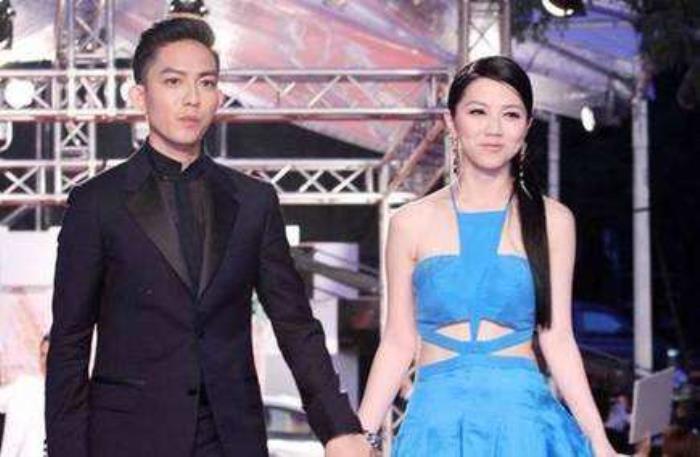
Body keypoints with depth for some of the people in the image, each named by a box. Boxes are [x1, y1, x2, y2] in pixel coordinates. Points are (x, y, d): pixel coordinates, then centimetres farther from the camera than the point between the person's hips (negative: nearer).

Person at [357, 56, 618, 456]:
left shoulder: (552, 221, 4)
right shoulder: (412, 223, 4)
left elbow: (557, 339, 4)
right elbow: (399, 342, 5)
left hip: (521, 416, 0)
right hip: (438, 418, 0)